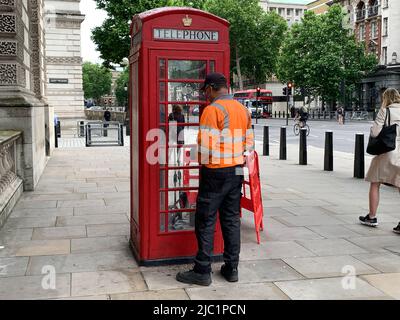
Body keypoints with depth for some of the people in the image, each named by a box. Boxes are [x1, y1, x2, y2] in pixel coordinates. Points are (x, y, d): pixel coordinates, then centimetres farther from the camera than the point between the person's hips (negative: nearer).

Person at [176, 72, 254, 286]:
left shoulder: (212, 110, -14)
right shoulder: (243, 110, 11)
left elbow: (206, 145, -17)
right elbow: (249, 143, 13)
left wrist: (203, 166, -1)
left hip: (216, 172, -8)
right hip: (237, 172, 8)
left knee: (205, 221, 1)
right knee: (231, 220, 13)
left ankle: (202, 272, 7)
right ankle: (231, 268, 20)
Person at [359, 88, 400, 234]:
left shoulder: (385, 111, -5)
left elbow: (375, 132, -9)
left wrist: (373, 128, 11)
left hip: (387, 151, -3)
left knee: (375, 184, 12)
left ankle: (372, 217, 19)